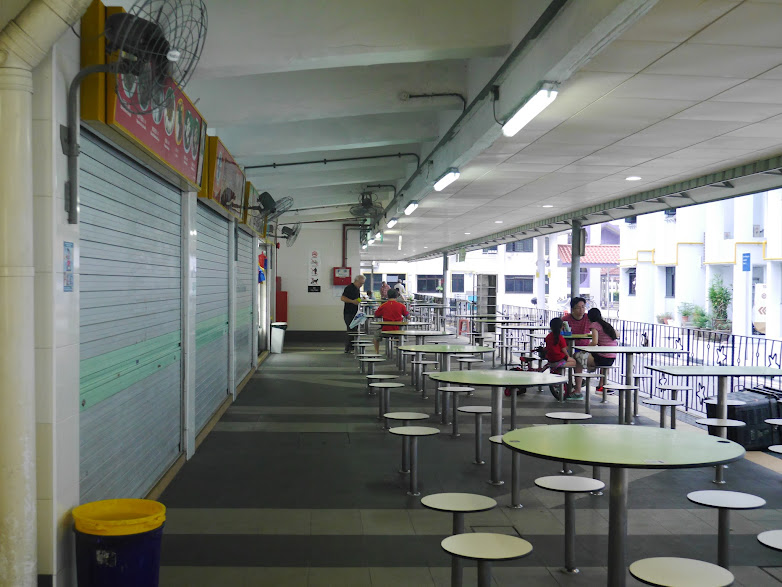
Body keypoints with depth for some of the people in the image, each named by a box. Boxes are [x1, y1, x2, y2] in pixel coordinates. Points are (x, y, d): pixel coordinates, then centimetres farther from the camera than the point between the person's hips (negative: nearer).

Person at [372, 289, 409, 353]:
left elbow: (376, 316, 7)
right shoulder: (401, 306, -5)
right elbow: (408, 316, 4)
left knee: (376, 334, 30)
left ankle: (377, 352, 27)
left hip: (385, 330, -1)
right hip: (398, 331, 1)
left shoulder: (383, 306, -5)